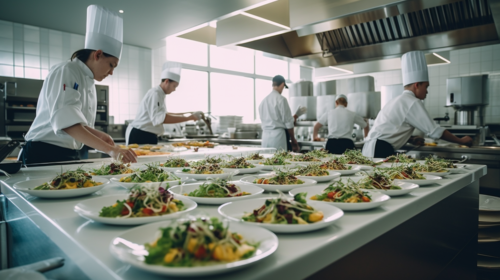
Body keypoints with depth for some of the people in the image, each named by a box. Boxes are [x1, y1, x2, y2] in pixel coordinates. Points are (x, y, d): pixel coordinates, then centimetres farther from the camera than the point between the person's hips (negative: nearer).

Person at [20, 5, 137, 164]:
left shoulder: (88, 82, 12)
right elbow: (67, 122, -28)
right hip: (45, 154, -8)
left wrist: (98, 135, -3)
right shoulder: (64, 72, -13)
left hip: (70, 155, 8)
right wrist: (110, 149, -37)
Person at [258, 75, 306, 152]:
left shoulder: (263, 101, 12)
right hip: (278, 134, -6)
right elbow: (288, 122, -7)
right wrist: (293, 140, 4)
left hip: (265, 135, 7)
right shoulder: (281, 99, -8)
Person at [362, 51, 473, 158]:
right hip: (380, 151, -9)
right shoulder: (412, 102, -7)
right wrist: (461, 141, 7)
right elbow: (434, 131, -6)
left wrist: (411, 139, 15)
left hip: (373, 149, 9)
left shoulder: (399, 100, 22)